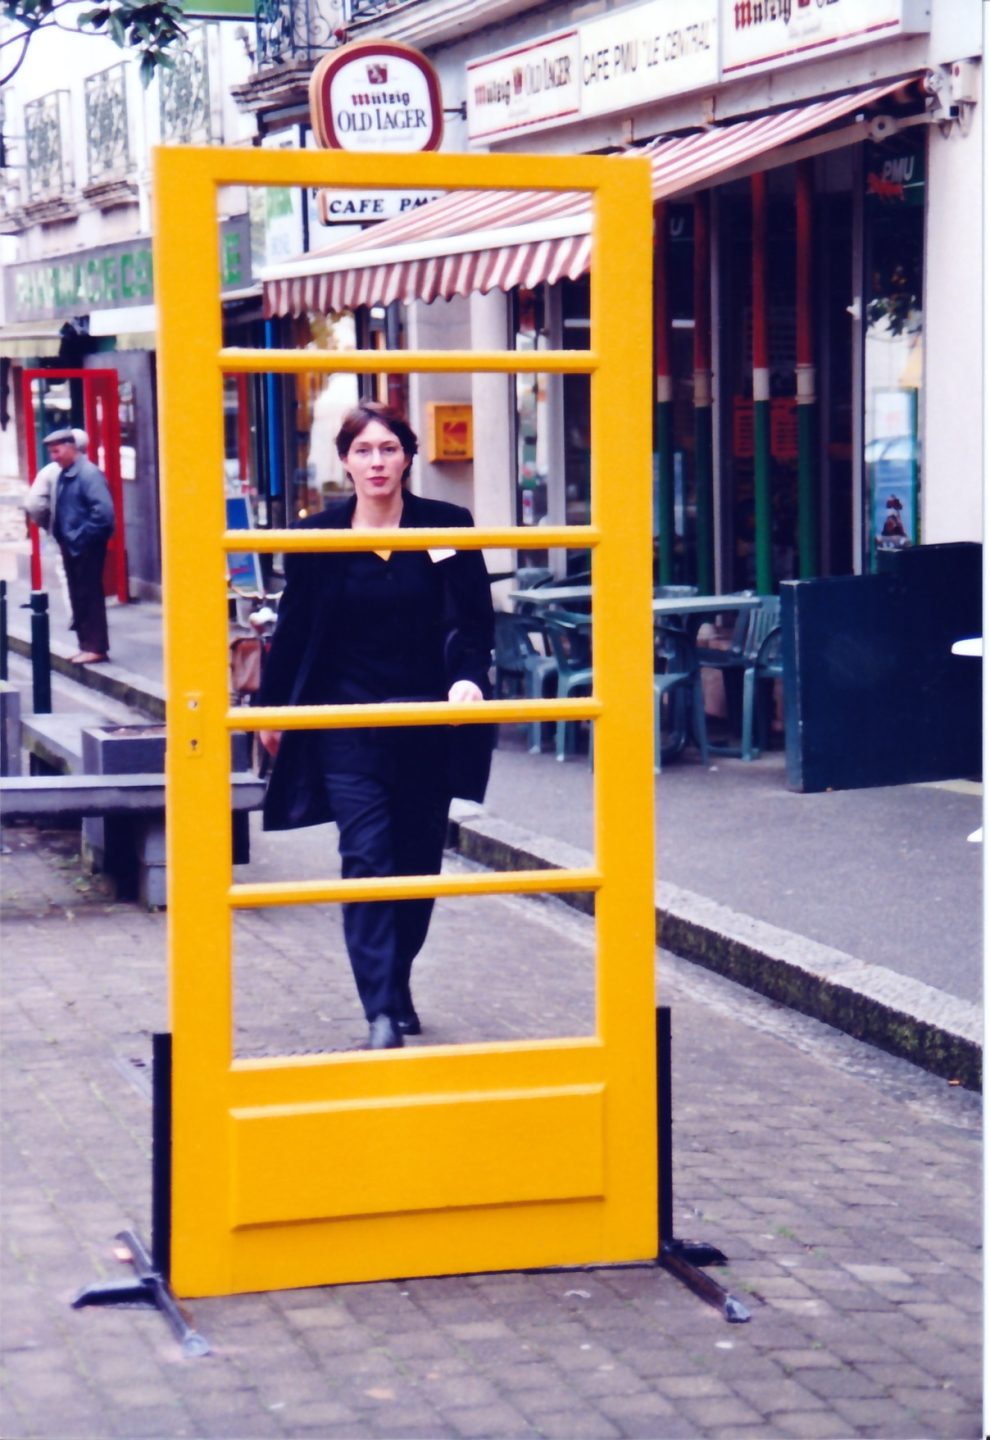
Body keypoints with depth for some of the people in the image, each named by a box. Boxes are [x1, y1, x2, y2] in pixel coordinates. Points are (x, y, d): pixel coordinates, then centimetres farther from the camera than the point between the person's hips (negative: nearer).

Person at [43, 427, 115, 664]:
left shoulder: (89, 474, -15)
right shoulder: (62, 476, 11)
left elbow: (103, 510, -22)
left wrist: (85, 536, -17)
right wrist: (60, 535, 9)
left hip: (87, 547, -9)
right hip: (70, 546, 9)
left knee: (90, 596, -4)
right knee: (78, 596, 12)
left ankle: (96, 647, 1)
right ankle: (86, 644, 20)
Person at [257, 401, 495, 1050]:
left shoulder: (447, 527, 0)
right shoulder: (318, 535, 1)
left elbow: (477, 621, 0)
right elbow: (294, 628, 9)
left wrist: (469, 677, -18)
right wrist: (274, 708, 14)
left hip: (427, 724, 2)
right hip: (347, 725, -1)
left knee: (418, 862, 11)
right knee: (367, 859, -12)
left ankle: (397, 985, 32)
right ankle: (382, 1014, -16)